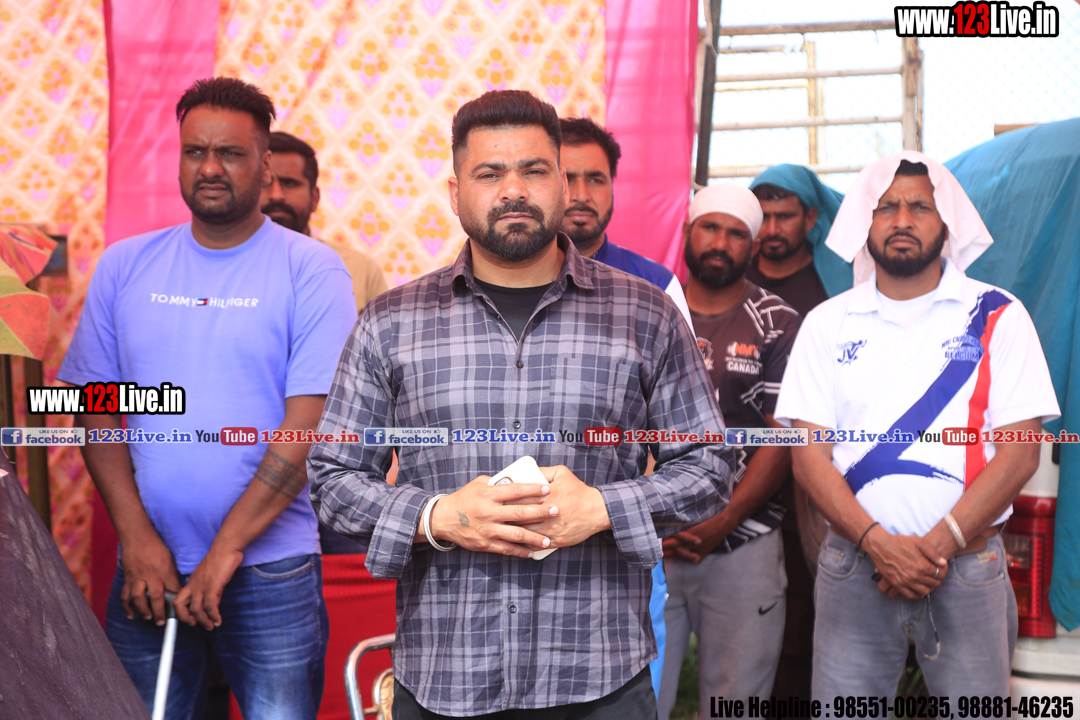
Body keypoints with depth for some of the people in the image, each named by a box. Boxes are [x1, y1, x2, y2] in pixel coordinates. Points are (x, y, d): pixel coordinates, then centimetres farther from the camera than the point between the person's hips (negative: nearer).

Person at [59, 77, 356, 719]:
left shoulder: (312, 270, -5)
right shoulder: (124, 266, 6)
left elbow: (309, 424, -11)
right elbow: (99, 408, 6)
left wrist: (226, 551, -13)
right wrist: (138, 538, -5)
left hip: (271, 568, -2)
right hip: (148, 569, 3)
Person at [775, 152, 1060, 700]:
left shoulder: (997, 317, 3)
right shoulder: (828, 323, 6)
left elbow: (1020, 452, -4)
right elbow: (808, 454, 0)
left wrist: (937, 545, -13)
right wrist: (879, 543, -13)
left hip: (968, 566, -1)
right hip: (854, 561, 1)